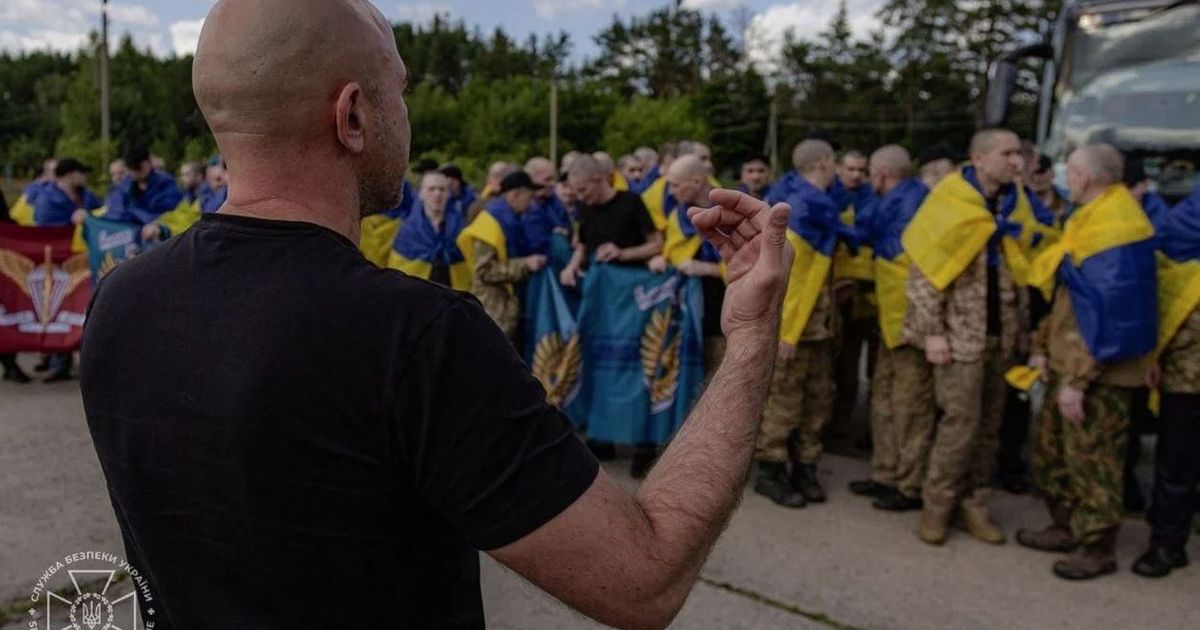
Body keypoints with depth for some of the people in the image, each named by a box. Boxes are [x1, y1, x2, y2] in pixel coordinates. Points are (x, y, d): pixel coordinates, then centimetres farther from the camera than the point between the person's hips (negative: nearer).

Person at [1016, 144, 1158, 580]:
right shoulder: (1089, 222, 12)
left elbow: (1106, 315, -24)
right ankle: (1067, 527, 31)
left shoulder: (1114, 231, -20)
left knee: (1091, 458, 1)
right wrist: (1043, 346, 13)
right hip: (1070, 361, 10)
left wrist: (1077, 380, -23)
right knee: (1052, 450, 17)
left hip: (1100, 371, -10)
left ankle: (1096, 547, 16)